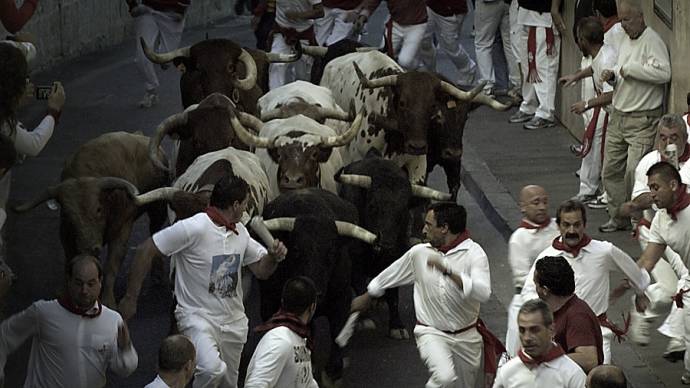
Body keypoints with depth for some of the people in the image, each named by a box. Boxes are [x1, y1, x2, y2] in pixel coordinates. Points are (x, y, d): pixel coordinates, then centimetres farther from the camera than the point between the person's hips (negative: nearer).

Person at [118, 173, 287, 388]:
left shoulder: (240, 232, 9)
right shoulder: (194, 228, -17)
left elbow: (261, 270, 17)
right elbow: (146, 251, -15)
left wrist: (274, 256, -6)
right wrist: (131, 297, -13)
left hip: (234, 321, 7)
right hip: (198, 316, -7)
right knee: (213, 369, -33)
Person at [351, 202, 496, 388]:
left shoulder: (474, 253, -14)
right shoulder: (419, 253, -3)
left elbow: (483, 292, -30)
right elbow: (388, 276, 16)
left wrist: (448, 270, -37)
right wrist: (366, 297, 28)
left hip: (466, 336, 0)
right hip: (432, 333, 0)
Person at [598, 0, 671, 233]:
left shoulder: (652, 42, -13)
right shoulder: (625, 41, 15)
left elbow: (664, 73, -28)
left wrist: (630, 69, -21)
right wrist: (612, 76, 4)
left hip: (642, 120, -9)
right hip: (618, 116, 9)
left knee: (634, 172, -13)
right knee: (611, 171, 10)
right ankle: (619, 218, 21)